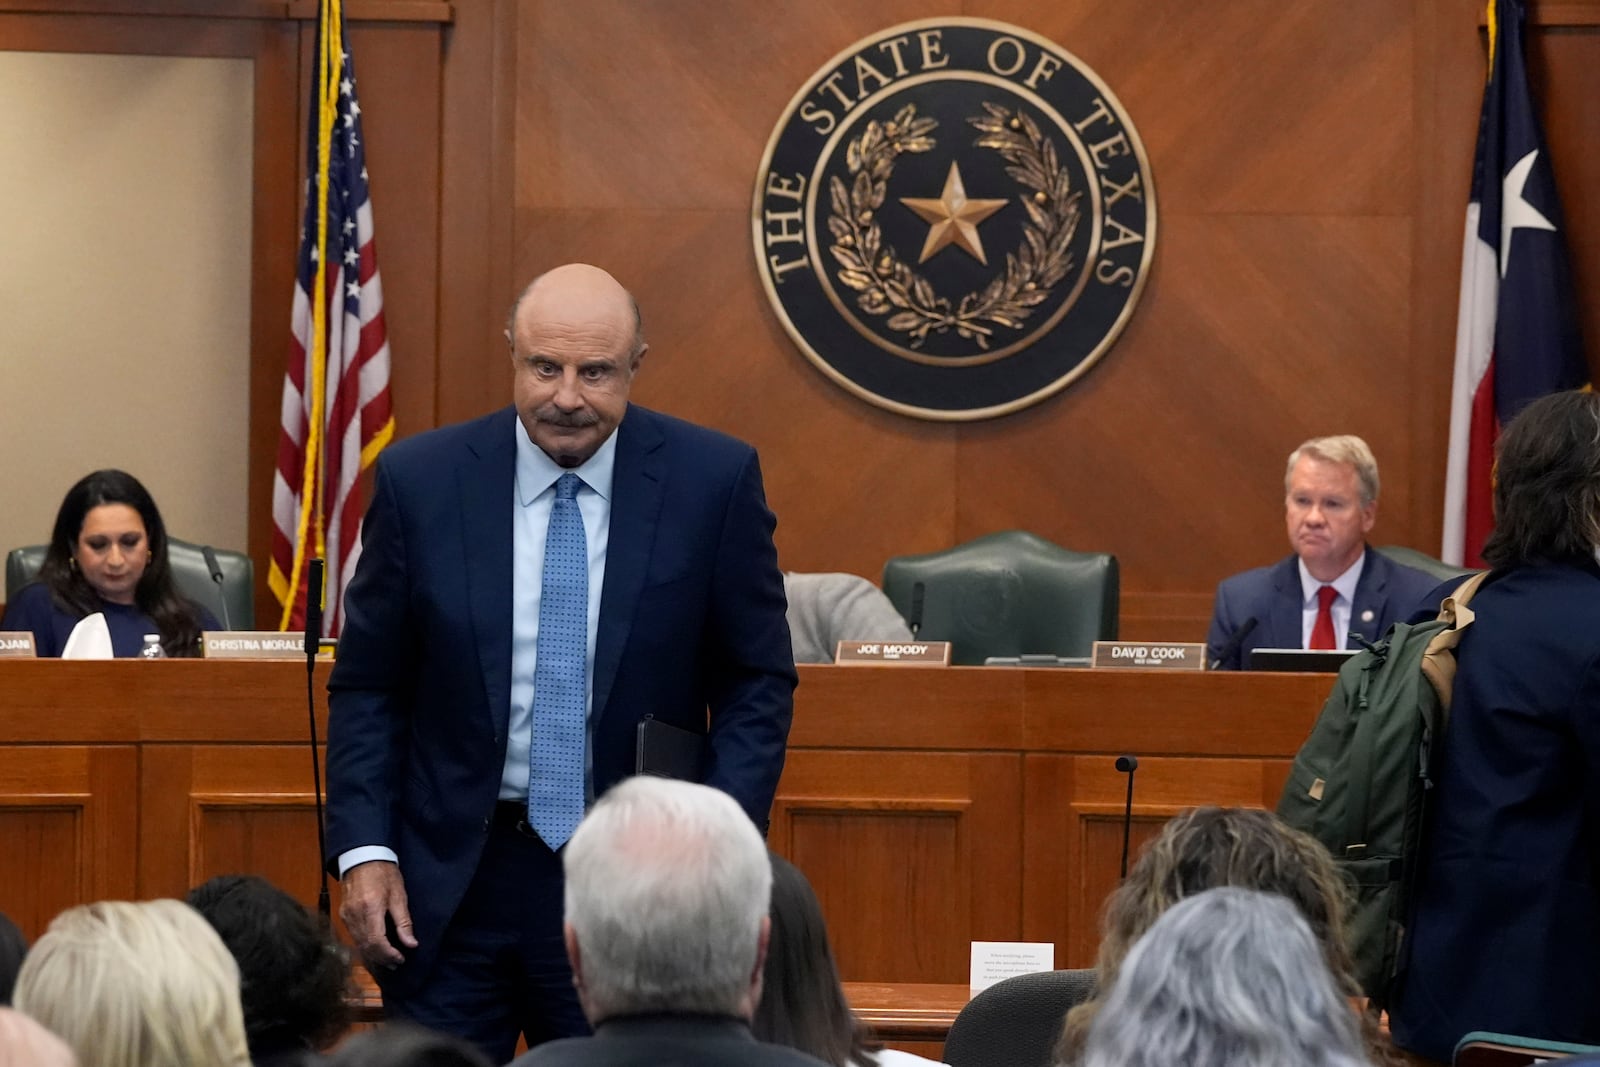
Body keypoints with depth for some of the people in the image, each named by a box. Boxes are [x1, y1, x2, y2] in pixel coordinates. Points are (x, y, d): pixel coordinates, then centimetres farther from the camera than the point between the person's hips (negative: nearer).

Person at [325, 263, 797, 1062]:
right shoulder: (420, 480, -2)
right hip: (451, 878, 1)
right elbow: (367, 687, 4)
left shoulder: (714, 481, -4)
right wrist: (364, 850, -6)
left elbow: (757, 684, 3)